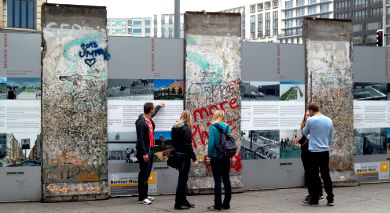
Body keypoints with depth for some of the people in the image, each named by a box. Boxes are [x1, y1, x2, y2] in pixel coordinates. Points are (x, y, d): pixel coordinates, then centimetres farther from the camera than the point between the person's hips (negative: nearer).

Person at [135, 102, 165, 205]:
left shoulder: (149, 119, 11)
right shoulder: (141, 122, -17)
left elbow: (154, 113, 38)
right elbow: (140, 139, -20)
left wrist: (159, 106, 54)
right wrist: (144, 154, -22)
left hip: (150, 151, 9)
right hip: (144, 152, -9)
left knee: (147, 174, 13)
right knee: (143, 175, -5)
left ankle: (145, 195, 21)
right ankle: (142, 198, -1)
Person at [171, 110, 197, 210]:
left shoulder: (174, 128, 10)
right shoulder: (186, 128, -14)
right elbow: (188, 145, -18)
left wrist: (176, 151, 18)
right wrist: (194, 158, -16)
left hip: (177, 155, 8)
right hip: (184, 156, -8)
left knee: (182, 179, 17)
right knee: (182, 179, -1)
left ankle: (183, 200, 25)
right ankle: (178, 203, 4)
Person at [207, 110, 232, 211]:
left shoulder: (213, 127, -11)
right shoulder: (227, 127, 4)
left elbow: (211, 143, -14)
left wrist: (210, 155, -7)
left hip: (216, 157, -5)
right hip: (226, 157, 5)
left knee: (217, 181, -1)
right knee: (226, 180, 11)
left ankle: (217, 205, 3)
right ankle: (226, 204, 18)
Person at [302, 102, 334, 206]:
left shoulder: (310, 120, -10)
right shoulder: (329, 120, 6)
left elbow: (305, 133, 7)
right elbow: (331, 138, 13)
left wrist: (304, 126, 25)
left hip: (314, 152, -5)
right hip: (325, 151, 5)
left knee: (314, 177, 2)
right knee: (326, 175, 10)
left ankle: (314, 200, 5)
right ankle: (330, 199, 11)